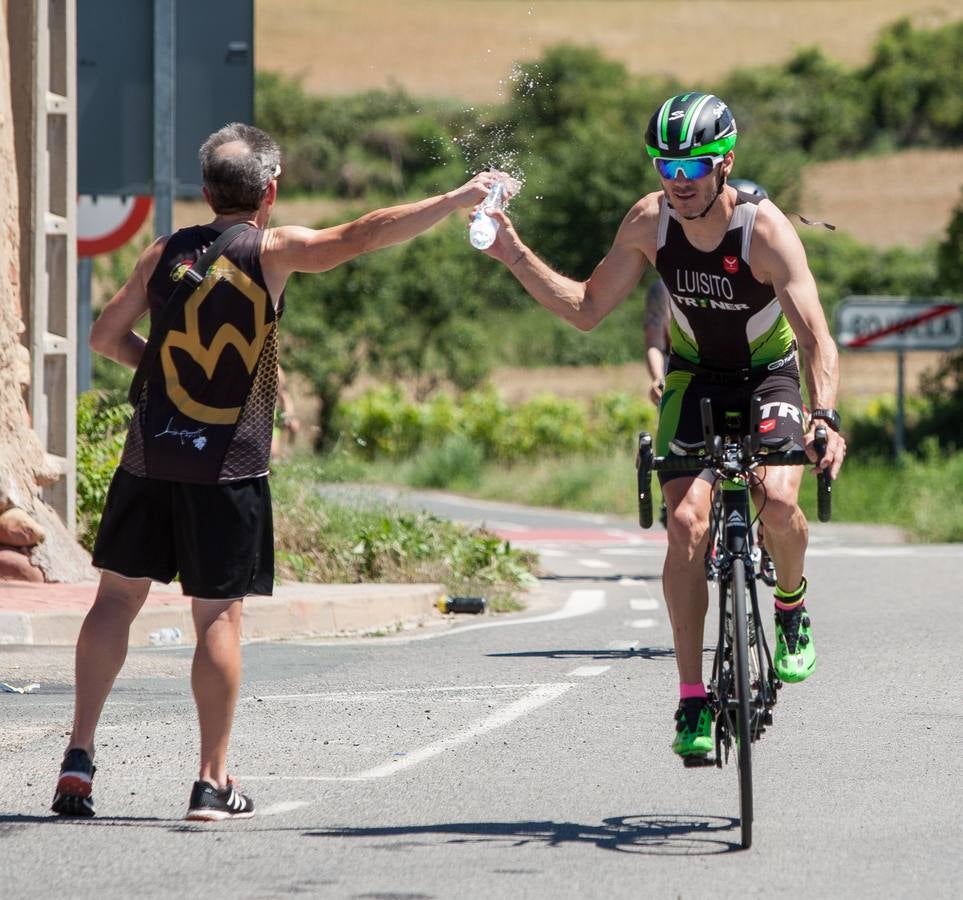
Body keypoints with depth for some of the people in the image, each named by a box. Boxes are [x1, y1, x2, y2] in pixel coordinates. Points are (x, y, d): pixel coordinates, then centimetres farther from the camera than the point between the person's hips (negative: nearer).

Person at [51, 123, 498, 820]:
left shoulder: (164, 255, 7)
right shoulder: (272, 251, -6)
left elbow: (106, 336, 14)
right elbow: (365, 236, -11)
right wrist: (460, 198, -6)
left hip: (150, 453, 4)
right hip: (226, 464, -4)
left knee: (118, 597, 11)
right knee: (219, 615, 1)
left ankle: (79, 755, 5)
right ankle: (213, 783, 2)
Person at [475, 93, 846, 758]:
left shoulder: (765, 228, -27)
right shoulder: (650, 221, -16)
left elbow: (817, 336, -33)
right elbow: (587, 309, -4)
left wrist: (825, 416, -50)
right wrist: (517, 258, -16)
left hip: (769, 375, -2)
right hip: (694, 378, 2)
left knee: (778, 502, -28)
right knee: (686, 520, -18)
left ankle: (792, 606, 6)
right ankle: (693, 699, -13)